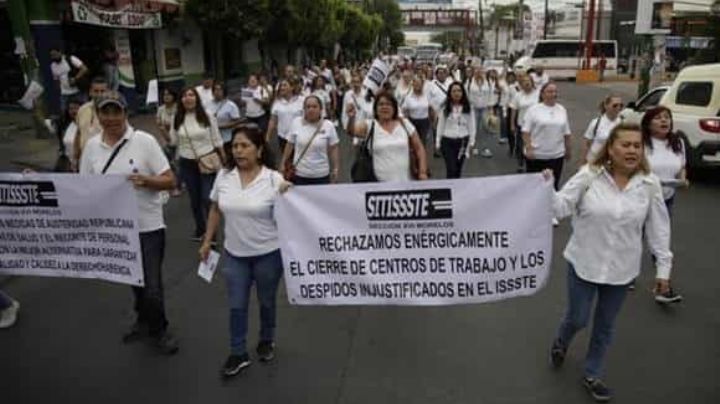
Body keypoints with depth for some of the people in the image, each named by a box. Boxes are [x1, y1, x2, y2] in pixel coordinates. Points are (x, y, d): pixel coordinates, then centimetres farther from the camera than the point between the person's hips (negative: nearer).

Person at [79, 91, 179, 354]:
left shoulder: (144, 141, -10)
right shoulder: (92, 146, 2)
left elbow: (170, 181, -10)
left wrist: (144, 179, -28)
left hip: (148, 226, -4)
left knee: (152, 285, -2)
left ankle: (158, 330, 23)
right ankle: (144, 321, 43)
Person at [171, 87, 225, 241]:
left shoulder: (207, 117, -6)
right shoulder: (177, 119, 1)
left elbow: (217, 140, 0)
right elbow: (173, 141, 12)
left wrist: (224, 160, 1)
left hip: (207, 162, -3)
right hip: (187, 163, 3)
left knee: (207, 198, -6)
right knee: (194, 198, 13)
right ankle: (200, 229, 30)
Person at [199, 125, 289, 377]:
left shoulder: (274, 179, -15)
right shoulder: (223, 176, -4)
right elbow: (216, 210, 8)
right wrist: (207, 241, 9)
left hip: (268, 253, -3)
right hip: (234, 254, 3)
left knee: (266, 301, 17)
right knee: (236, 305, 11)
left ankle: (266, 341, 42)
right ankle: (238, 354, 28)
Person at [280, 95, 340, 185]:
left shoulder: (328, 126, -7)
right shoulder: (296, 122, -4)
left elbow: (334, 149, -1)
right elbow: (289, 145, 5)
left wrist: (336, 169, -3)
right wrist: (283, 164, 6)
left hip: (321, 175, -1)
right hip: (299, 174, 1)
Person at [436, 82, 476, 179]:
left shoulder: (468, 108, 0)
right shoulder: (445, 108, -2)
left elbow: (471, 126, 4)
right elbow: (440, 126, 2)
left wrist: (471, 141, 0)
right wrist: (438, 142, 2)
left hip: (462, 141, 2)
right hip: (447, 141, -2)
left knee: (458, 169, 14)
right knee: (451, 169, -8)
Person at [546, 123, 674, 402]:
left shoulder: (649, 184, -7)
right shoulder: (589, 175, -13)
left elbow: (658, 228, 0)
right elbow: (561, 208, -15)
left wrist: (663, 268, 1)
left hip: (621, 269, 2)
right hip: (584, 263, -2)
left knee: (605, 325, 16)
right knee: (577, 319, 10)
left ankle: (592, 375, 37)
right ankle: (560, 344, 46)